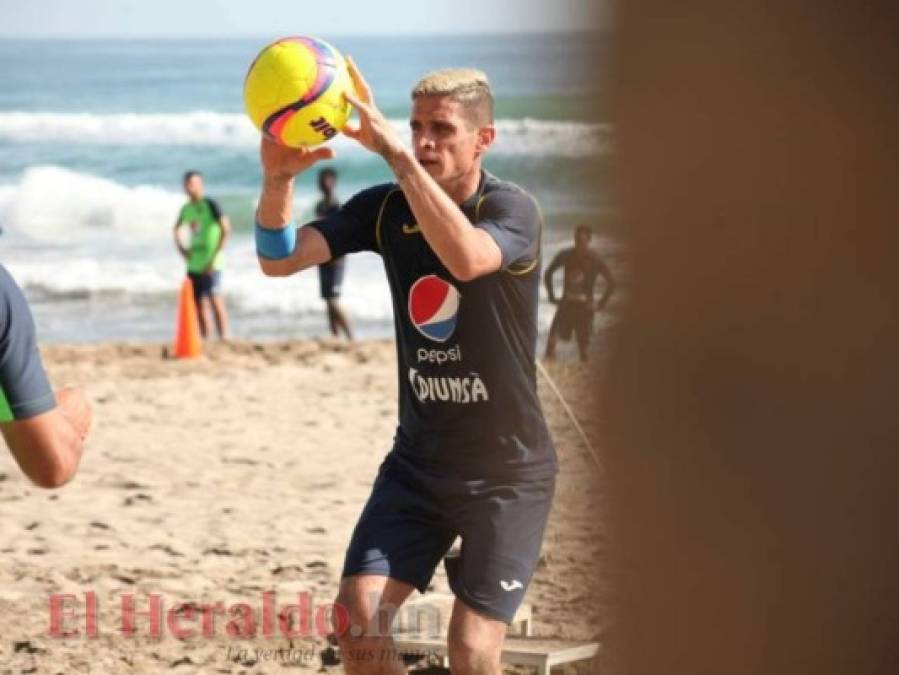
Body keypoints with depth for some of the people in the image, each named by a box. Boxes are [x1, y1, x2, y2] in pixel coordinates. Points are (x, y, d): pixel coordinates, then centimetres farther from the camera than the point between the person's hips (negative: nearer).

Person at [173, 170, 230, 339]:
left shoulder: (210, 205, -8)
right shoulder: (186, 208, 13)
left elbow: (226, 229, -15)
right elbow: (177, 228, 32)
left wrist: (215, 256, -16)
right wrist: (180, 247, 15)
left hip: (209, 265, -7)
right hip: (193, 264, 7)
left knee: (215, 300, -12)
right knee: (199, 305, 9)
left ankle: (223, 338, -13)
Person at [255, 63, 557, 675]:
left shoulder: (513, 210, -15)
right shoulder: (386, 209, -1)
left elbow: (466, 258, -39)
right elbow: (279, 258, -12)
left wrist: (395, 153, -43)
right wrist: (278, 178, -33)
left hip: (508, 471, -4)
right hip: (418, 460, 4)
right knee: (357, 618, -10)